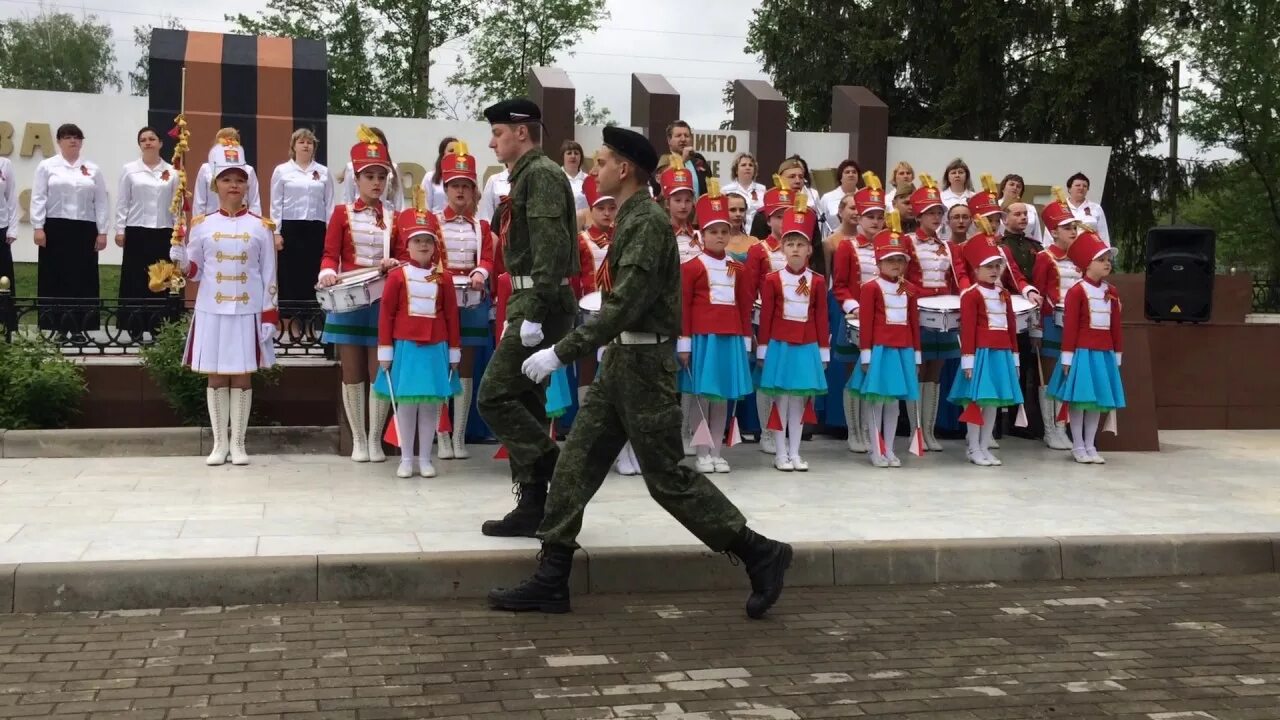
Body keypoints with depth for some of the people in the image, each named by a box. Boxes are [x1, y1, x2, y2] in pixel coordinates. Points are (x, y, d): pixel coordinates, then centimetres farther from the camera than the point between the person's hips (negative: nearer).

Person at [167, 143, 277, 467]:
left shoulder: (261, 227, 2)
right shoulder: (202, 225, 4)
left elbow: (269, 276, 1)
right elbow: (195, 271, 9)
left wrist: (269, 317, -4)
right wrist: (179, 260, -13)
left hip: (248, 312, -1)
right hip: (212, 311, 1)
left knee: (242, 376, 4)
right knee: (216, 377, 5)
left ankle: (238, 443, 12)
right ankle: (219, 443, 14)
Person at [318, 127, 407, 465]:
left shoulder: (394, 218, 8)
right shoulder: (342, 213, 3)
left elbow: (404, 257, 8)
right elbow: (330, 255, 0)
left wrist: (394, 264, -15)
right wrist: (327, 273, -21)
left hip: (384, 303, 1)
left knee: (379, 372, 1)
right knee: (352, 373, 3)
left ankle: (376, 439, 11)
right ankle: (358, 439, 13)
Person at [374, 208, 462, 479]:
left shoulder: (444, 277, 4)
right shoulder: (397, 276, 0)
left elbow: (451, 315, 7)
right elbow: (386, 314, 0)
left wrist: (454, 352, 5)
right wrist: (385, 351, -3)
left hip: (435, 348, 2)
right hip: (405, 347, -1)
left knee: (430, 404, 4)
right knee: (405, 402, 2)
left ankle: (425, 459, 13)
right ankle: (406, 459, 11)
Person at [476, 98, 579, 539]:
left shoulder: (541, 174, -11)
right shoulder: (527, 176, 19)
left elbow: (550, 246, -22)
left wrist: (535, 314, -26)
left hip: (540, 306, -10)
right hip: (531, 304, 10)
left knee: (494, 396, -10)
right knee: (524, 402, 10)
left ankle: (560, 476, -6)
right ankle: (533, 506, 14)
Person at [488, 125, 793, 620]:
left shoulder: (648, 221, -17)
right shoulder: (631, 218, 12)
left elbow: (624, 306, -25)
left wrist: (562, 352, -25)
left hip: (643, 362, -9)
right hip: (620, 360, 9)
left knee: (668, 477, -2)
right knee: (576, 465, 7)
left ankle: (760, 554, 10)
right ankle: (550, 582, 12)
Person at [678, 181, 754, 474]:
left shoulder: (737, 269, 10)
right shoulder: (691, 267, -4)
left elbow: (744, 306, 12)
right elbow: (682, 307, -5)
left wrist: (746, 340, 8)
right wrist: (683, 344, -9)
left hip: (731, 338, 4)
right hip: (702, 337, -4)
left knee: (724, 397, 8)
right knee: (701, 396, 1)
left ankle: (717, 453, 15)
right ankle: (702, 455, 9)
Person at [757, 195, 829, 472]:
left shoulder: (818, 281, 3)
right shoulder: (772, 280, -3)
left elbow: (821, 318, 5)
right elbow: (765, 316, -1)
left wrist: (824, 351, 5)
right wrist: (762, 350, -2)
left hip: (807, 346, 2)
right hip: (779, 345, -2)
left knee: (800, 399, 7)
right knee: (781, 398, 2)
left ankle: (795, 452, 15)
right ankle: (780, 453, 10)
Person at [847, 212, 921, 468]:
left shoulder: (909, 289, 10)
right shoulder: (871, 288, -5)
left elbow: (914, 323, 13)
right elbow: (866, 323, -8)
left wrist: (916, 355, 11)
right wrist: (866, 355, -11)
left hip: (903, 350, 5)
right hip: (879, 349, -5)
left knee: (893, 400, 10)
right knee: (875, 398, -1)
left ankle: (889, 450, 16)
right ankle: (876, 450, 7)